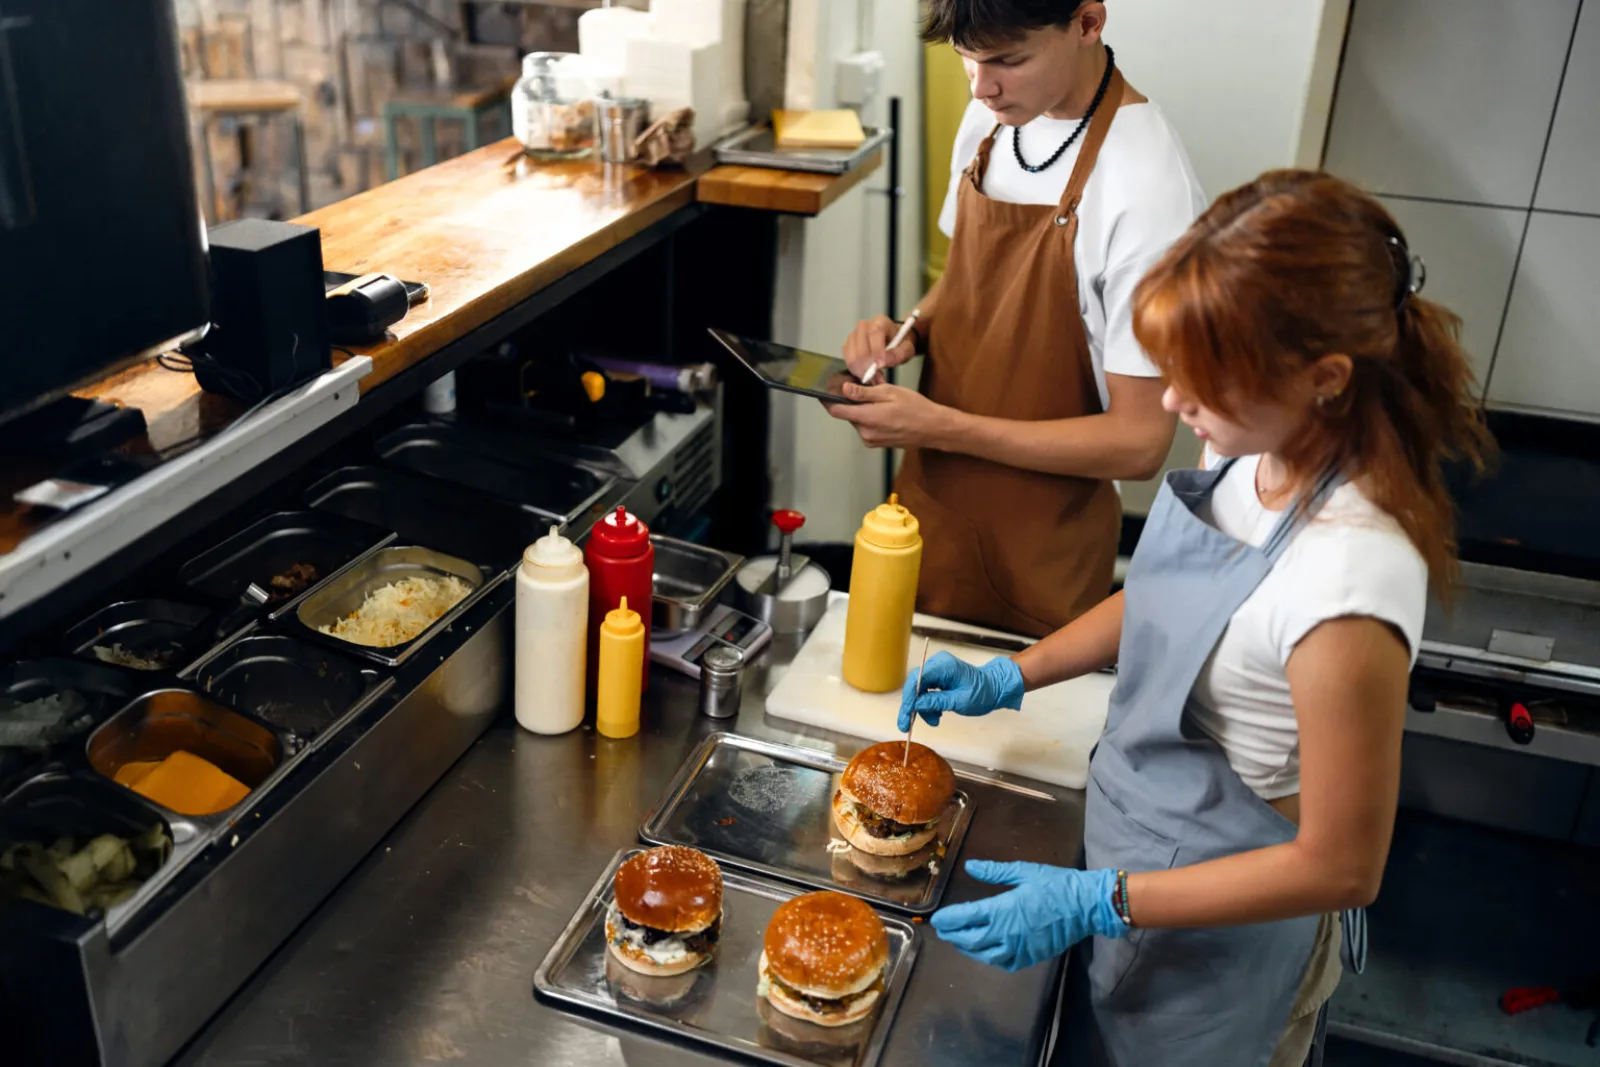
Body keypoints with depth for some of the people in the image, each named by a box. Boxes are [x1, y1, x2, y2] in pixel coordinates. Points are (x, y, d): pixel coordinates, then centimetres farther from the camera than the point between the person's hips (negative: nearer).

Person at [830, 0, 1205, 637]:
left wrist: (939, 426, -24)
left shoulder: (1147, 188, -24)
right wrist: (911, 333, -6)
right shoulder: (992, 118, -1)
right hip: (929, 504, 7)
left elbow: (1140, 443, -22)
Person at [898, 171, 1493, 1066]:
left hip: (1224, 922, -6)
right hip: (1143, 840, 7)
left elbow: (1342, 867, -25)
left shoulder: (1349, 584, -36)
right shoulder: (1252, 455, -12)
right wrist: (1009, 677, -1)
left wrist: (1098, 903, -24)